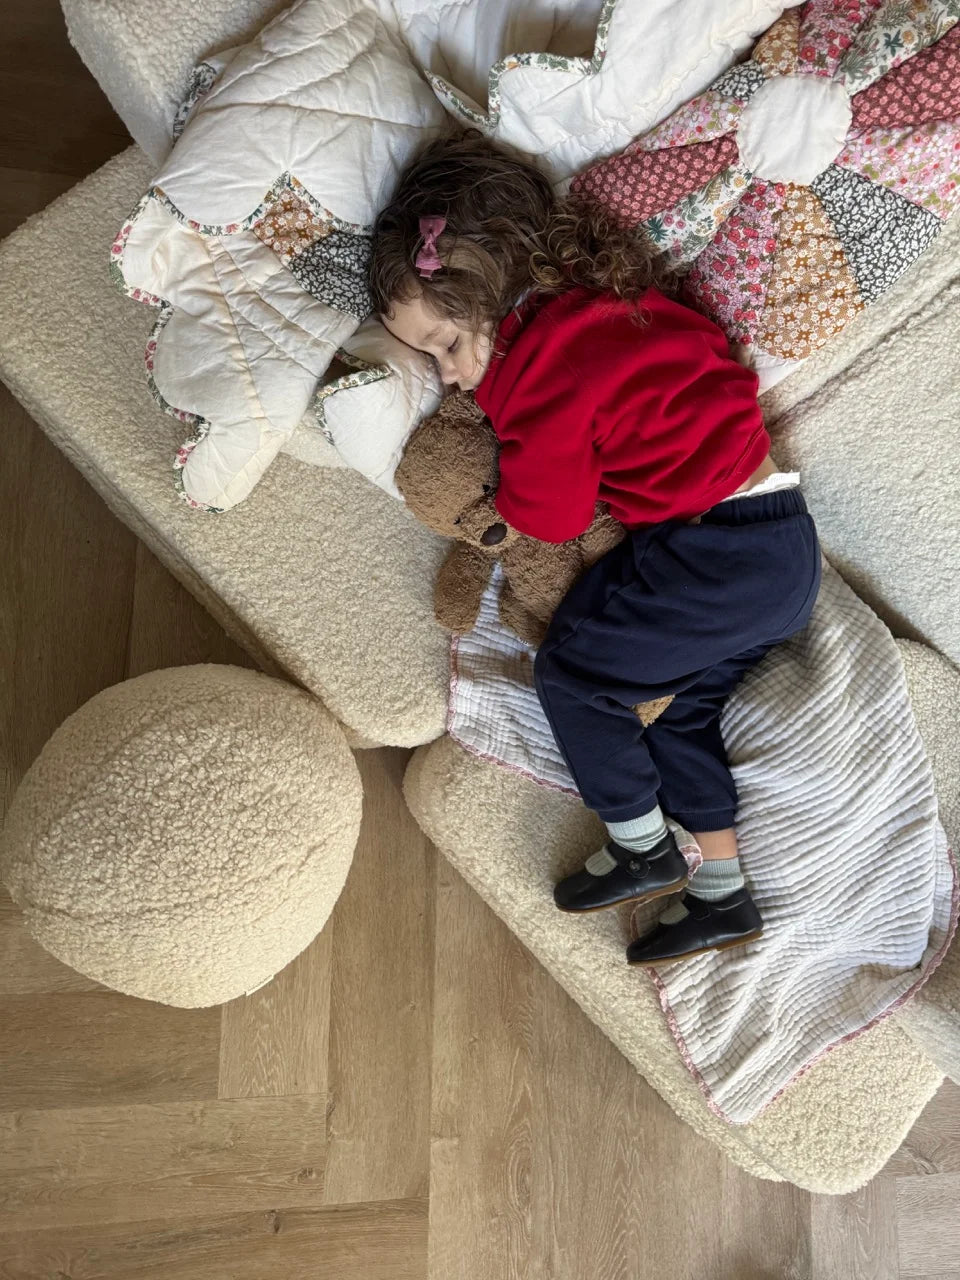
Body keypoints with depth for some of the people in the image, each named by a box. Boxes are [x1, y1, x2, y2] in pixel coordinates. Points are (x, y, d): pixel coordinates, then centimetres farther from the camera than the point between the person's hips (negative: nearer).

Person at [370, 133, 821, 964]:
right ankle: (723, 895, 22)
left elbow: (549, 516, -10)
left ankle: (643, 849, 18)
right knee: (682, 703, 19)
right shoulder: (611, 295, 10)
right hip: (790, 544, 10)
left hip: (718, 549, -10)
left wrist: (485, 505, 13)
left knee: (570, 671, 3)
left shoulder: (543, 370, -16)